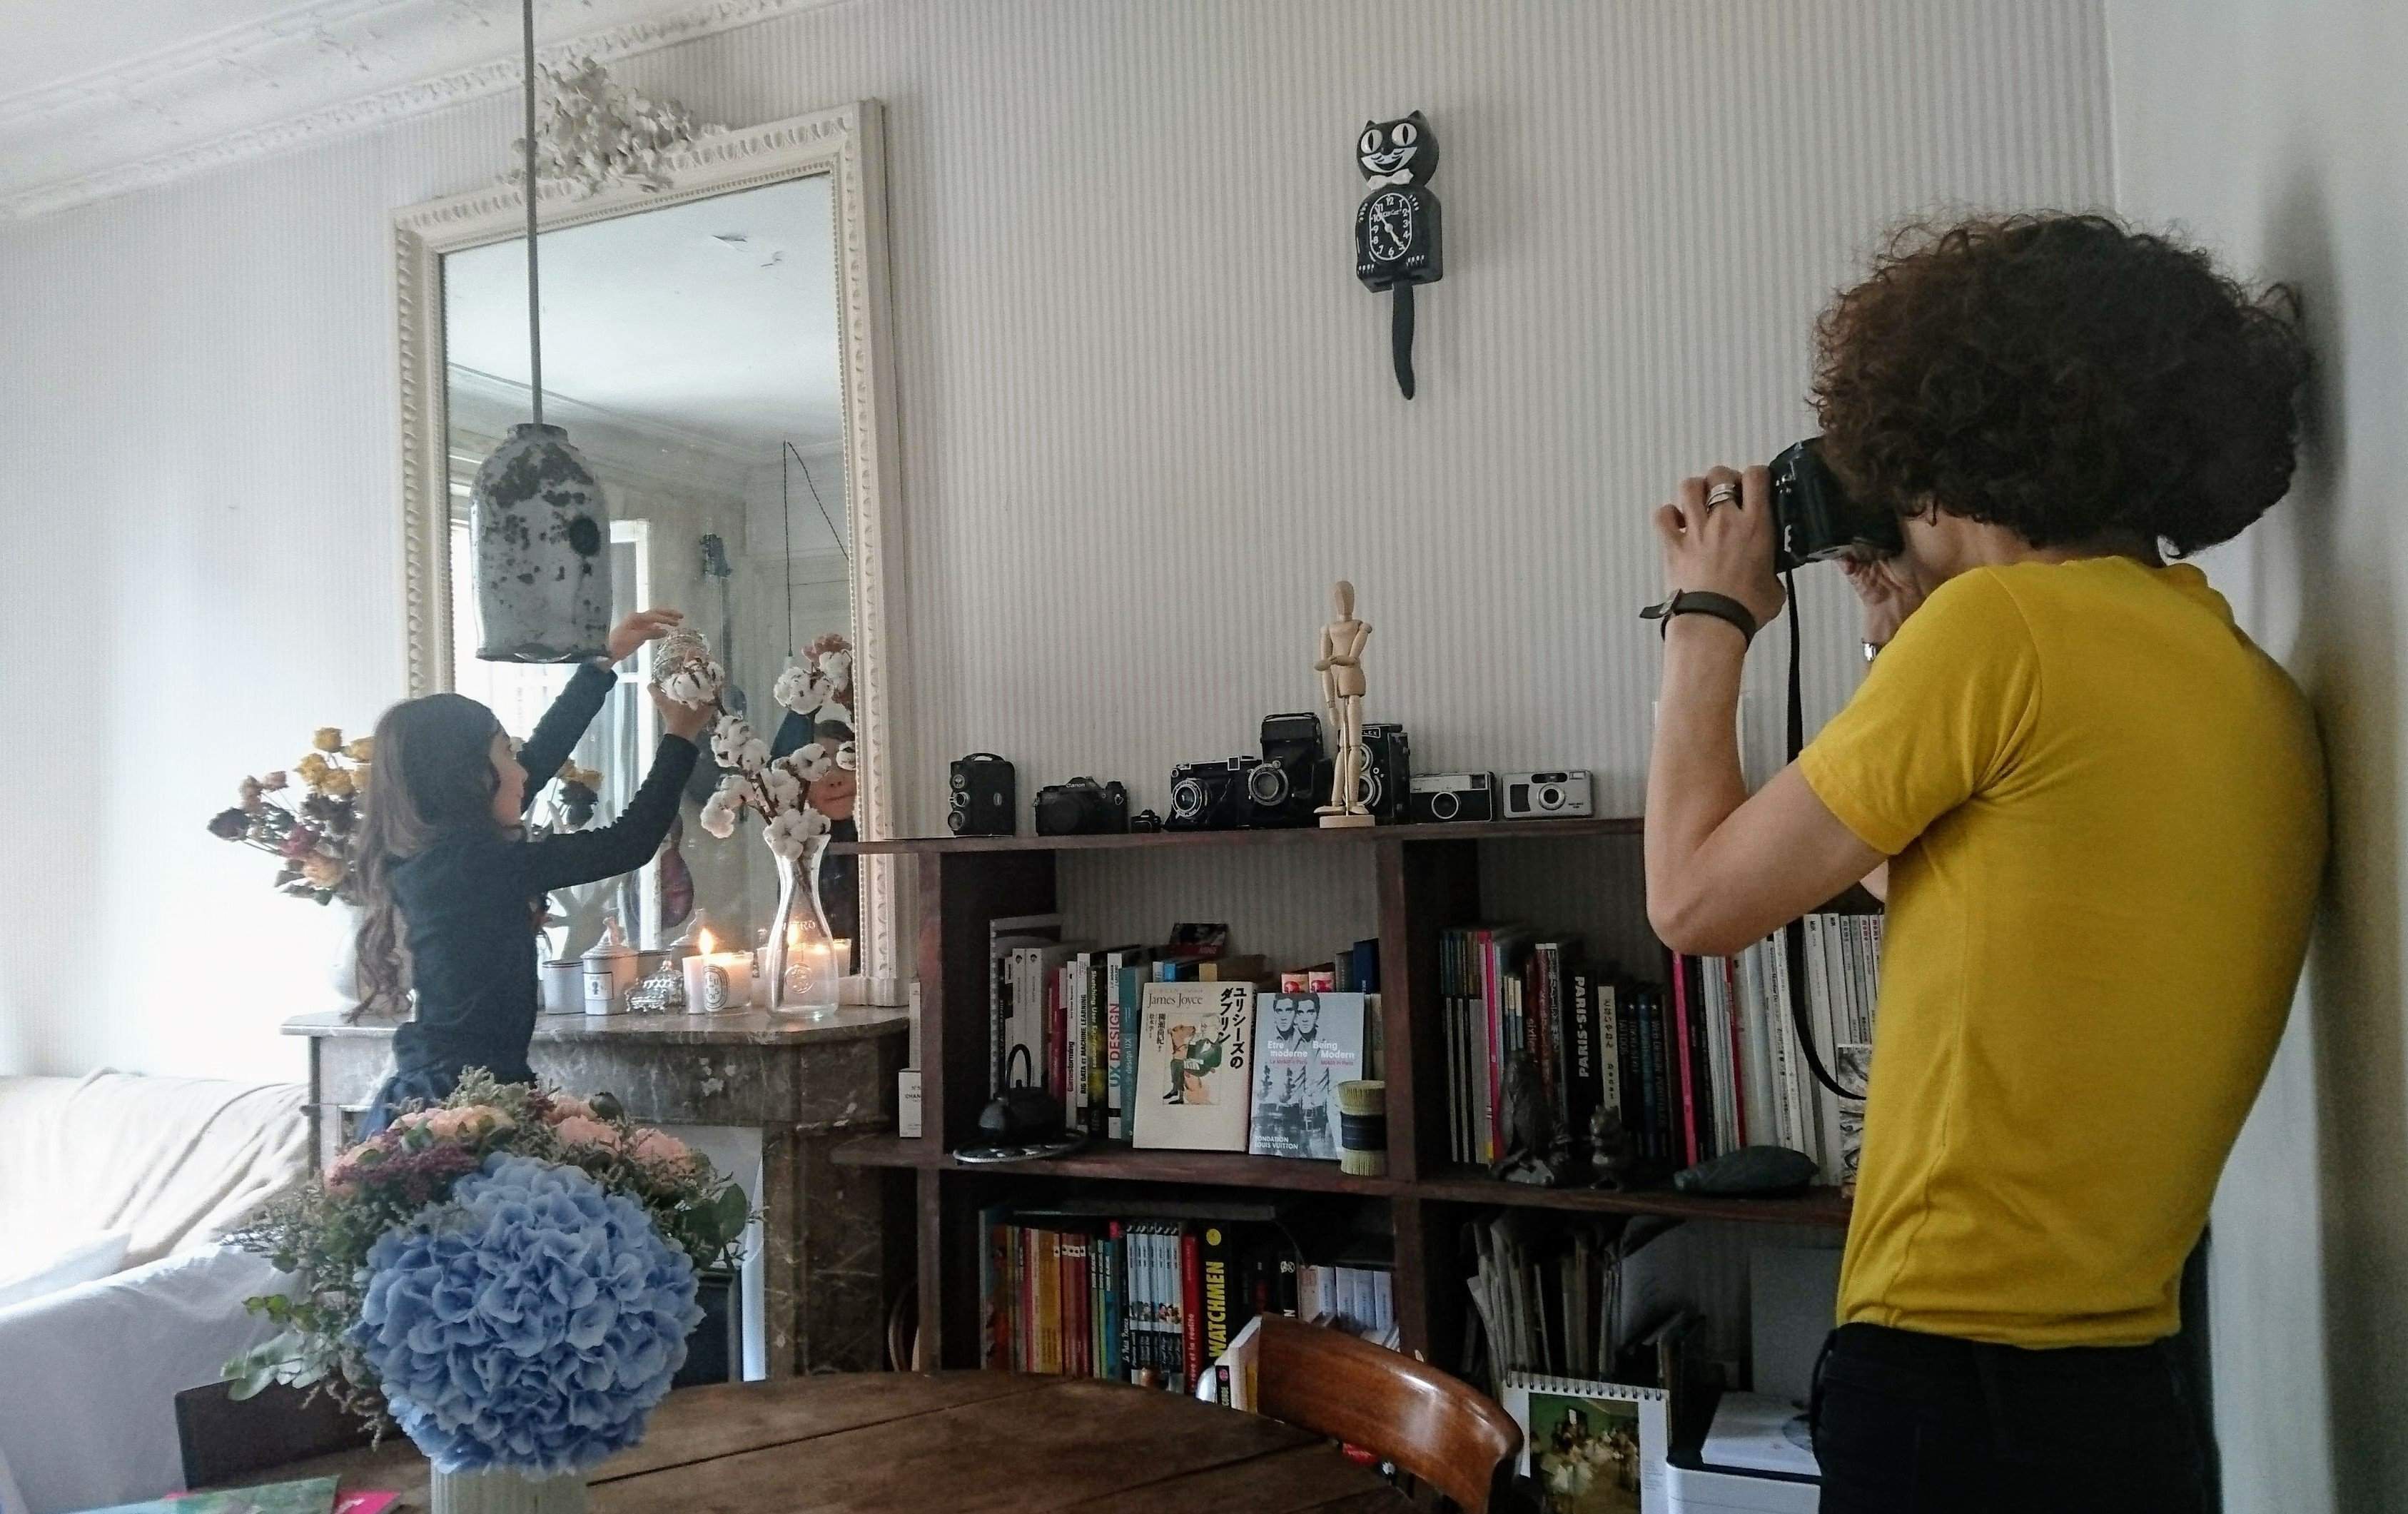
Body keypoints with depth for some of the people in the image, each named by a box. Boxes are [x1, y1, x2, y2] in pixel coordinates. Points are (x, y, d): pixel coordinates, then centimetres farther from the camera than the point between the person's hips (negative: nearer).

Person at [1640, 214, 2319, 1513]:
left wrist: (1709, 618, 5)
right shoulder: (2263, 699, 8)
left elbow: (1697, 899, -8)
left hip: (1961, 1393, -8)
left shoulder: (2007, 623, -15)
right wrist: (1913, 656, 19)